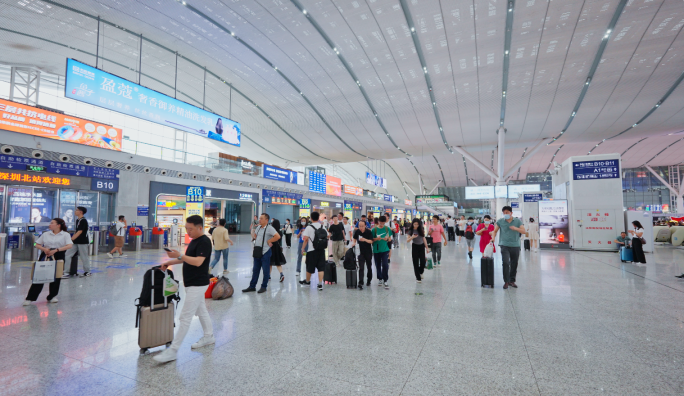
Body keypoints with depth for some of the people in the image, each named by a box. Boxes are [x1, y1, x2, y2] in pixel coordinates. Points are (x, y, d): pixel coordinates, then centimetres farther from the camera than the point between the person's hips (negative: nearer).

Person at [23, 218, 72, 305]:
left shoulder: (65, 235, 0)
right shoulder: (45, 234, 12)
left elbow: (69, 246, -12)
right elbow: (37, 245, 14)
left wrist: (56, 250, -21)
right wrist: (44, 249, -7)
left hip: (58, 257, -2)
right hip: (45, 256, 3)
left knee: (56, 277, 2)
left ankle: (52, 296, 19)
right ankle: (30, 298, 8)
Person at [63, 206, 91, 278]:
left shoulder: (83, 221, -14)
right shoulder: (77, 220, 12)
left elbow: (79, 232, -19)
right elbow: (76, 231, 19)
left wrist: (71, 239, -20)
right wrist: (71, 238, 13)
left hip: (82, 242, -8)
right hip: (75, 242, 8)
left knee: (84, 257, 3)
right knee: (67, 255, 2)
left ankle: (87, 272, 17)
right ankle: (66, 272, 6)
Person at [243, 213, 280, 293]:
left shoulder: (269, 228, -14)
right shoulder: (258, 227, 9)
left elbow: (278, 236, -25)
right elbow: (254, 234, 30)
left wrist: (269, 241, -15)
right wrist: (254, 239, 10)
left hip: (265, 252, -7)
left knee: (266, 271, 5)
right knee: (255, 270, 14)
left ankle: (264, 286, 17)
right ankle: (252, 286, 23)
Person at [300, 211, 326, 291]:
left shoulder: (309, 227, -9)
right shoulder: (323, 226, 4)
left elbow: (306, 239, -10)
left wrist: (303, 248, 0)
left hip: (312, 250, -3)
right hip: (321, 249, 3)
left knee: (310, 267, 12)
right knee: (321, 267, 4)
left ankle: (307, 281, 31)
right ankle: (320, 284, -2)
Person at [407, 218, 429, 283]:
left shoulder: (421, 230, 3)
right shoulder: (411, 231, -5)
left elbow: (424, 239, 10)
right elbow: (407, 240, -9)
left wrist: (427, 248, 8)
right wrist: (412, 237, -29)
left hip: (422, 246, 2)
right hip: (415, 247, -2)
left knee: (423, 262, -4)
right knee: (416, 263, -1)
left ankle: (420, 272, 28)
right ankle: (418, 278, 10)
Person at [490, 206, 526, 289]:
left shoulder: (518, 221, 6)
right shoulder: (500, 221, 5)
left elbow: (523, 231, 2)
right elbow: (495, 231, 11)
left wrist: (516, 228, -16)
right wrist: (493, 238, -6)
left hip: (515, 246, 2)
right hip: (505, 245, -2)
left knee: (514, 264, 8)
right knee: (506, 263, -12)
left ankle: (512, 281, 23)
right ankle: (506, 281, -1)